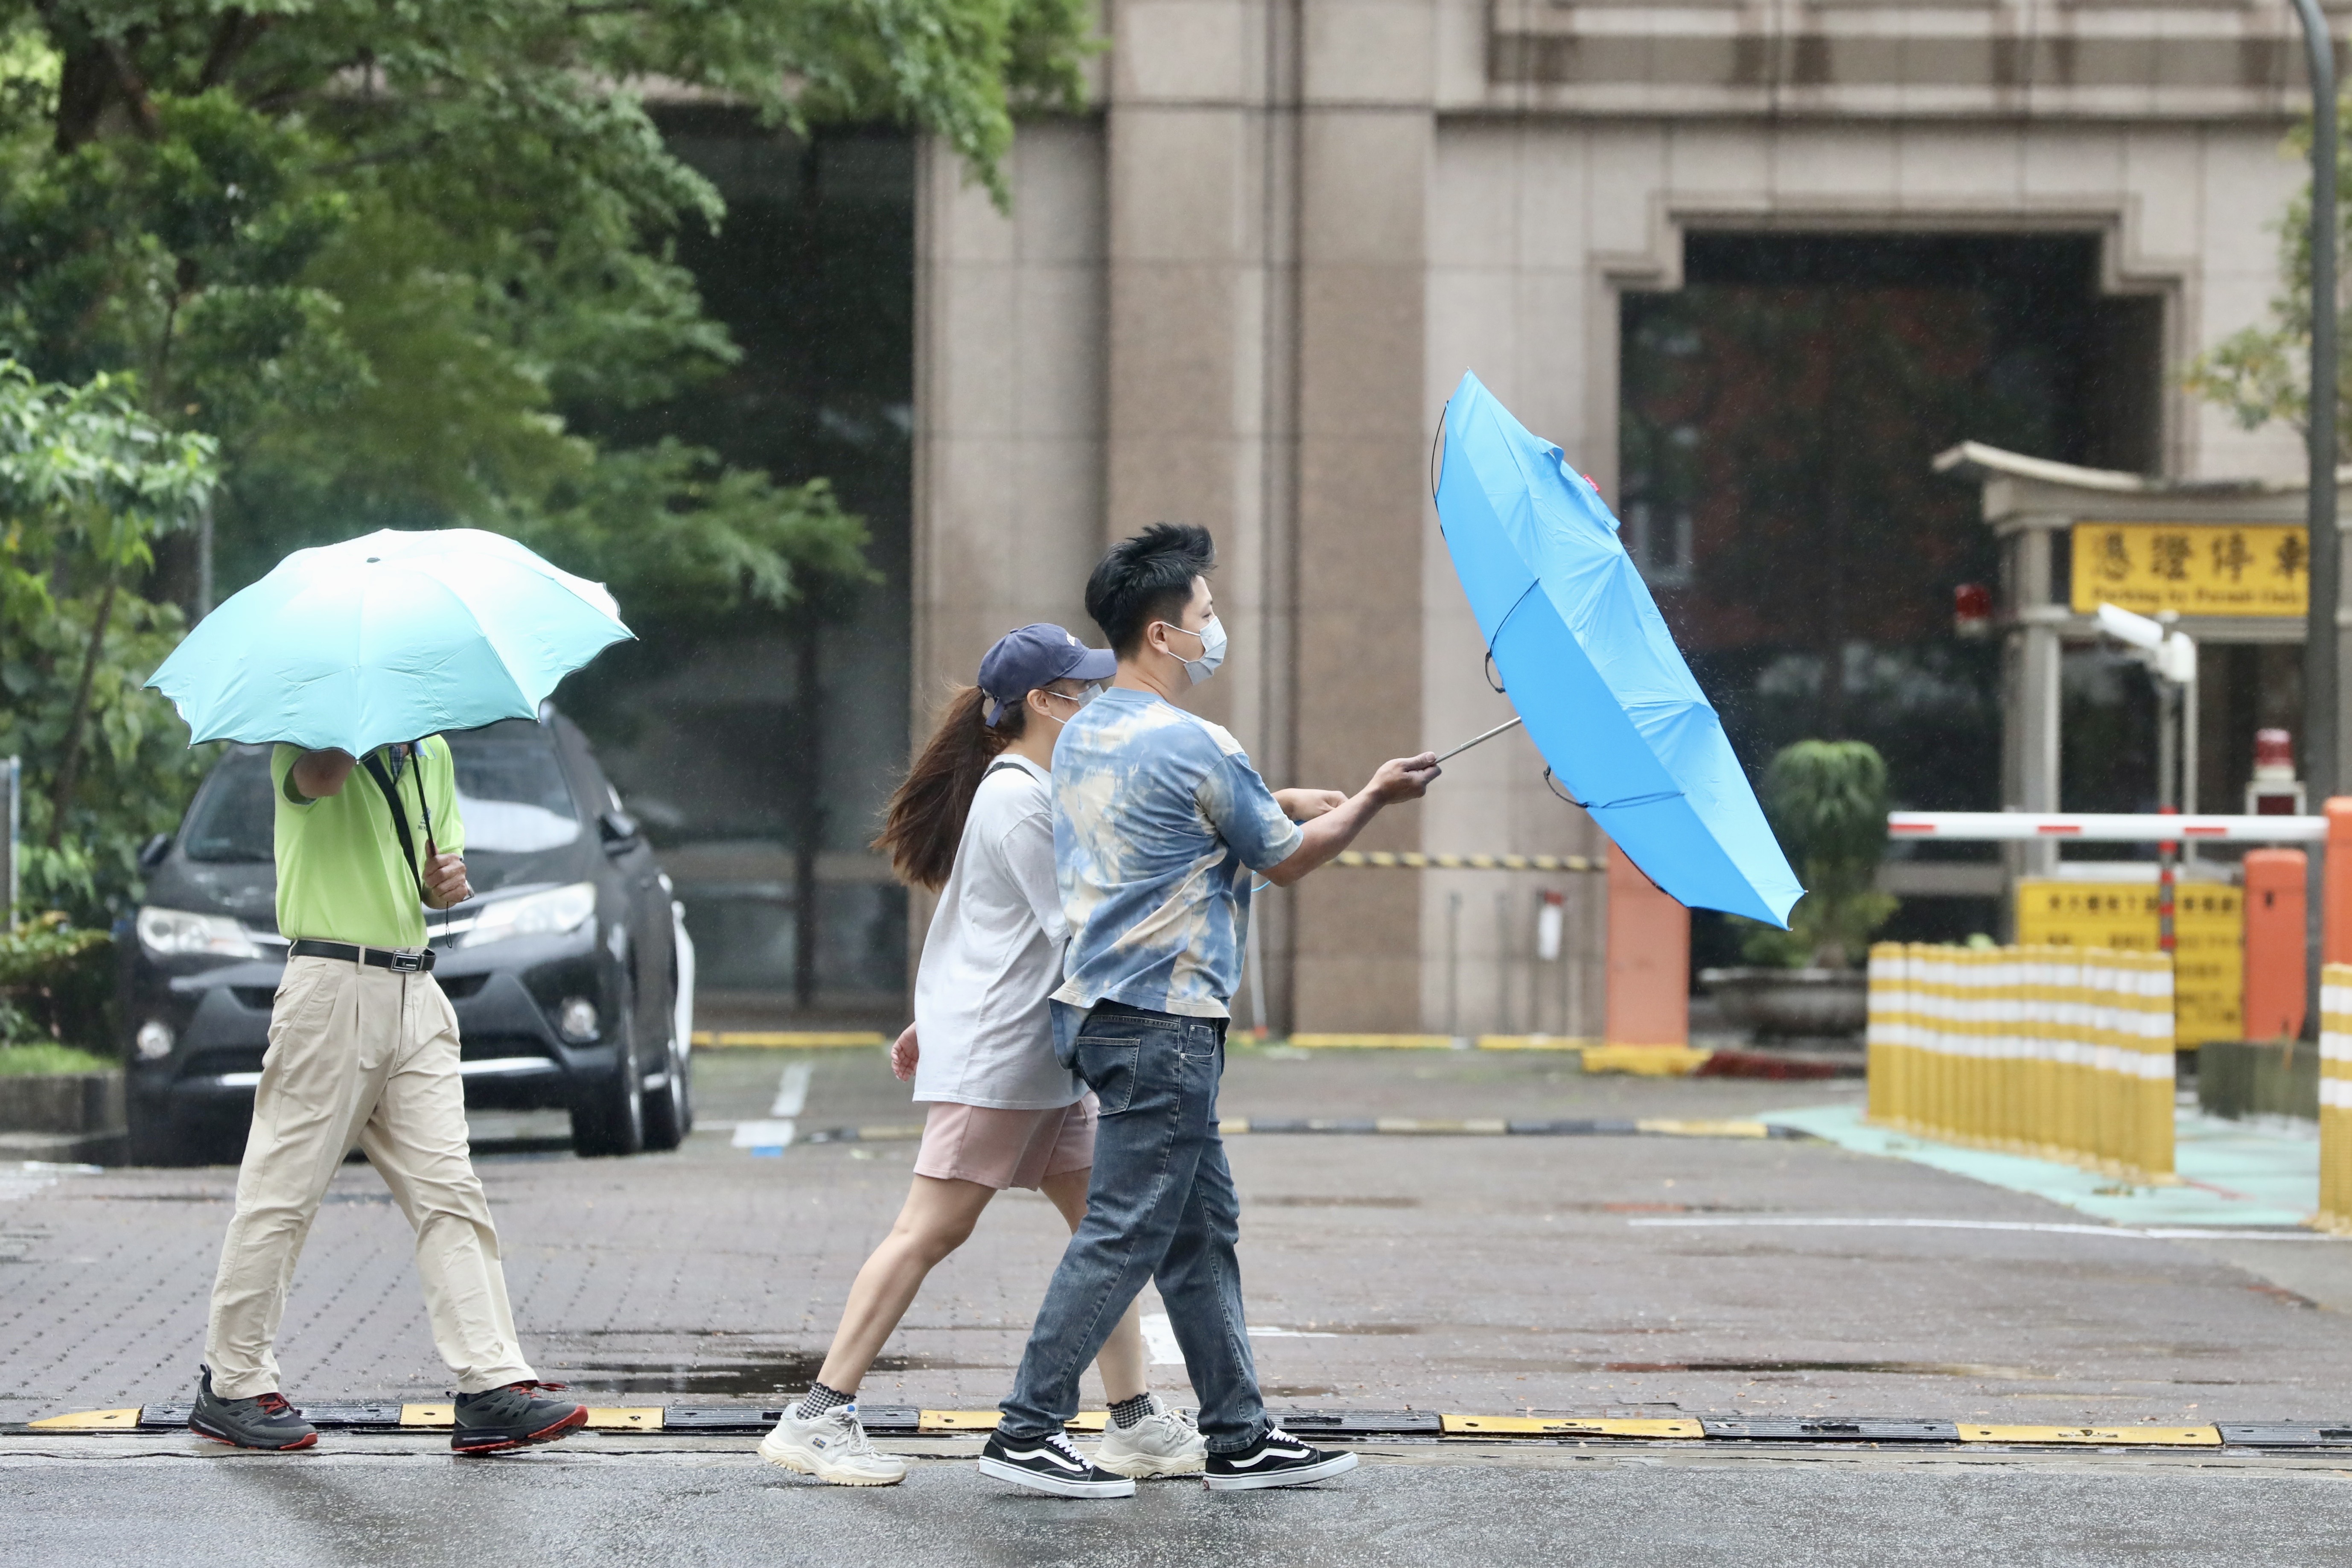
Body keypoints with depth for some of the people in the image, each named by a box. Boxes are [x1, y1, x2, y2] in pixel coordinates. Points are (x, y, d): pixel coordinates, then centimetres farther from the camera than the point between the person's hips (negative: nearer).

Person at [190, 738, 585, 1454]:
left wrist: (448, 879, 5)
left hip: (415, 991, 7)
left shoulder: (430, 750, 18)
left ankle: (492, 1385, -5)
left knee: (450, 1192, -1)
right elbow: (320, 778, -29)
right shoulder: (307, 740, -4)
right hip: (333, 985, -7)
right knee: (282, 1195, -2)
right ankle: (231, 1386, 8)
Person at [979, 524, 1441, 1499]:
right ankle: (1027, 1432, -5)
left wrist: (1281, 800, 23)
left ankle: (1240, 1438, 16)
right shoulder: (1193, 746, -15)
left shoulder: (1084, 736, 13)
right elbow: (1286, 861, -2)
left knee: (1203, 1229, 13)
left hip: (1103, 1007, 10)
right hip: (1165, 1021, -10)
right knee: (1125, 1235, -6)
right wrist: (1373, 800, 12)